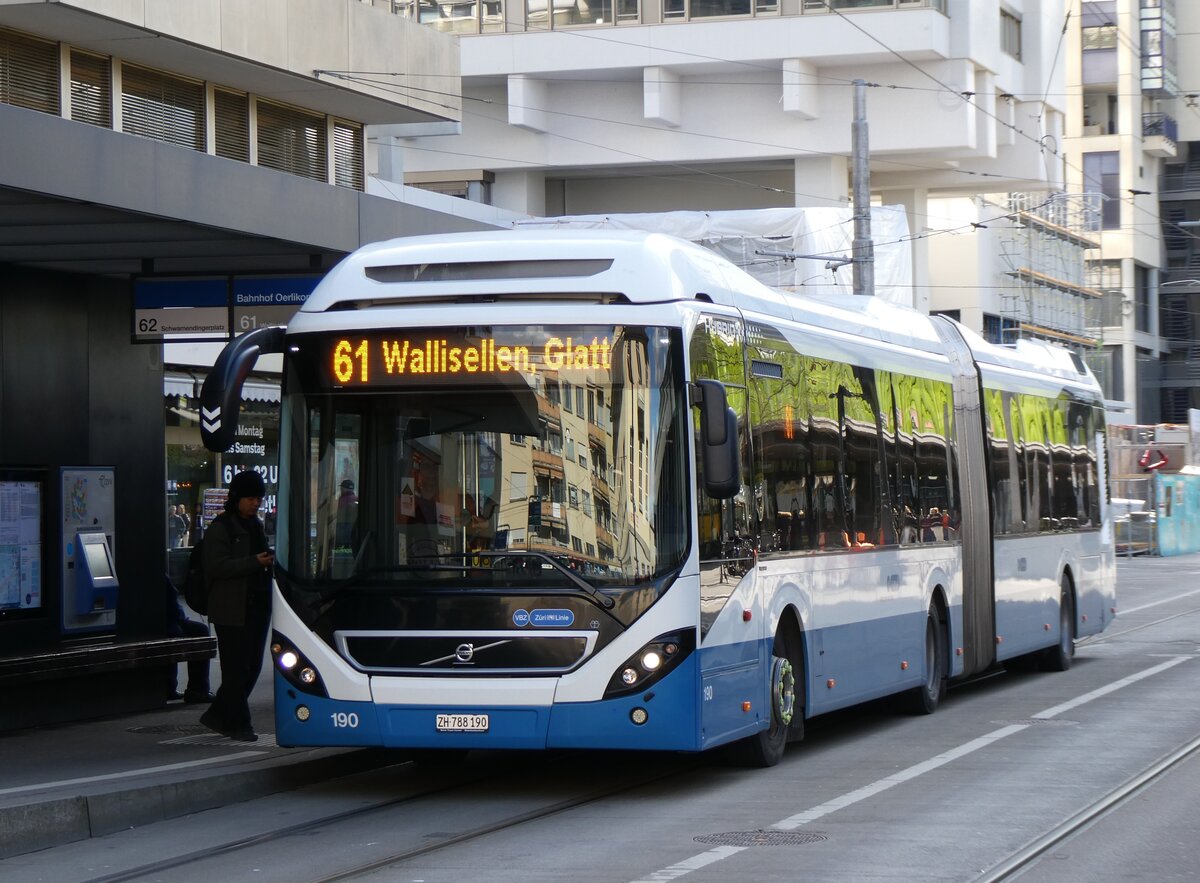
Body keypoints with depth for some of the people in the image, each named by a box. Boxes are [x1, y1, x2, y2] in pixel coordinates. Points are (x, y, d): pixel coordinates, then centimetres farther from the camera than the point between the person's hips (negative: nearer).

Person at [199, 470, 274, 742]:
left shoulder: (256, 526, 19)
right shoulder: (219, 528, -8)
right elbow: (216, 567, -18)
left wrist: (270, 561, 8)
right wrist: (254, 563, -24)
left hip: (257, 607, 8)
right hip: (232, 611, -8)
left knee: (252, 667, 10)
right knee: (236, 669, -4)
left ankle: (218, 716, 21)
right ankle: (238, 724, 4)